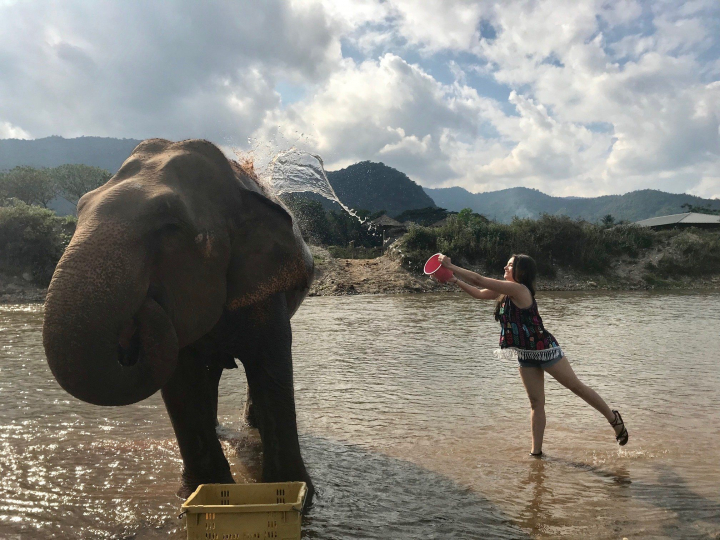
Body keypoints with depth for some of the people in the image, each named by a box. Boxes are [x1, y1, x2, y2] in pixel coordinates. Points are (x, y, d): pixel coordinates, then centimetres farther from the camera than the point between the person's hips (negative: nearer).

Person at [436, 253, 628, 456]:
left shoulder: (518, 289, -22)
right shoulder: (506, 291, 5)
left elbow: (479, 280, -25)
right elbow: (478, 293, 11)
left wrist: (450, 265, -20)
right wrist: (455, 280, 1)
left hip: (544, 349, -8)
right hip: (526, 354, 8)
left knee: (577, 386, 8)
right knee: (536, 403, 10)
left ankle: (613, 418, 29)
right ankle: (536, 451, 14)